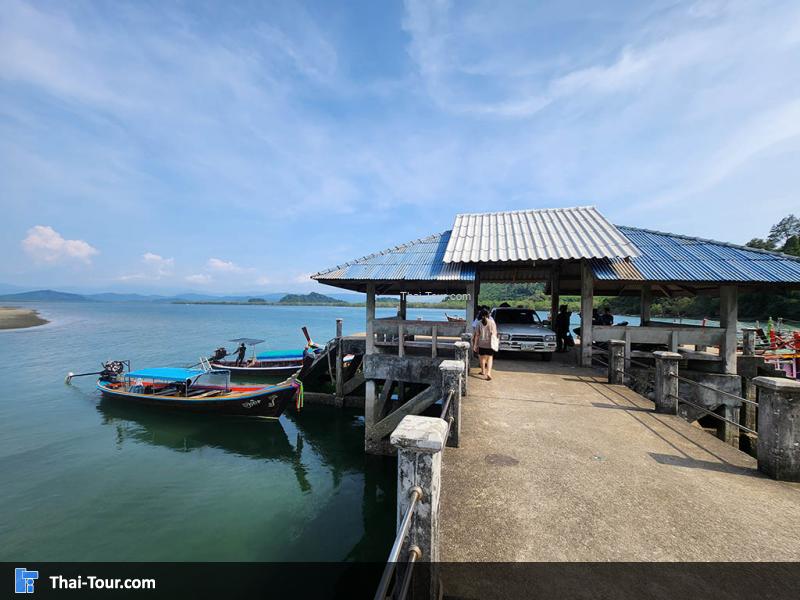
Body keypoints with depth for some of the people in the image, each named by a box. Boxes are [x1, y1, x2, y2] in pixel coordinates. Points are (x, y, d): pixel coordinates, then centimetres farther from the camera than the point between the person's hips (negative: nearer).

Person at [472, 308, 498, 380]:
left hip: (481, 343, 0)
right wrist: (496, 340, 14)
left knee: (482, 357, 17)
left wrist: (475, 344, 0)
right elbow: (495, 333, -2)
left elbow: (477, 335, -6)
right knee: (490, 358, 7)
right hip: (490, 343, 0)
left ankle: (483, 371, 33)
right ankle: (488, 373, -9)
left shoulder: (479, 323, -7)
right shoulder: (492, 322, -6)